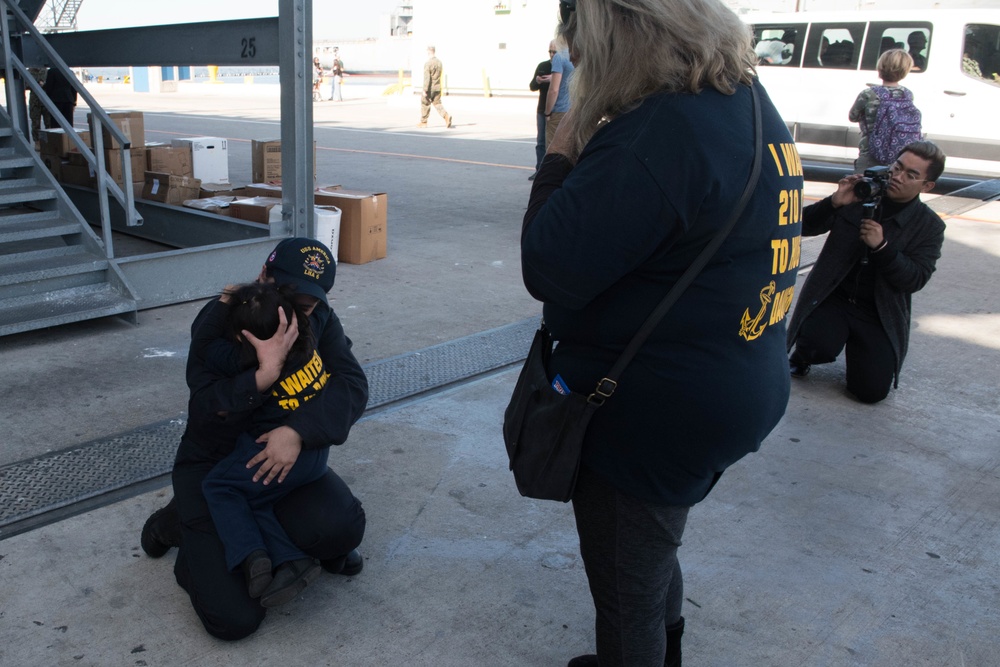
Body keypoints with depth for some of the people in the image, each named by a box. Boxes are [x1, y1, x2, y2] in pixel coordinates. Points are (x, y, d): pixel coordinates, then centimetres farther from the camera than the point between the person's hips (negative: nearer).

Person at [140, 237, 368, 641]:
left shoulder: (319, 320, -7)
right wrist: (266, 372, -41)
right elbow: (205, 408, -24)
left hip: (283, 454, 3)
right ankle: (178, 524, 19)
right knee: (234, 619, -11)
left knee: (343, 528, -30)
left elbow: (352, 385, -20)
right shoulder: (220, 318, -18)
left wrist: (297, 431, -36)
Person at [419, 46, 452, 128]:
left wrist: (425, 90, -18)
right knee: (437, 103, 10)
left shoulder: (427, 64, -17)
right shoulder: (439, 63, 7)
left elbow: (426, 78, -20)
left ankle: (423, 122, 16)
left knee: (425, 104, 7)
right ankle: (446, 115, -13)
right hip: (438, 87, 6)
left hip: (430, 88, -6)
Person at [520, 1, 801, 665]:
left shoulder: (657, 133, -29)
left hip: (652, 418, -10)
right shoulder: (756, 107, 3)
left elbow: (549, 269, -26)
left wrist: (561, 158, -13)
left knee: (628, 591, 14)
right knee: (655, 552, 32)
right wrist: (592, 159, 1)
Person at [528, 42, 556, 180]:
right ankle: (539, 170, 13)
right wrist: (537, 81, -13)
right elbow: (532, 87, 11)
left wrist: (554, 79, -30)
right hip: (542, 110, 5)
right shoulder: (542, 66, 10)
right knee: (541, 141, 8)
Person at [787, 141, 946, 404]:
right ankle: (802, 355, 7)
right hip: (833, 297, -1)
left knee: (872, 391, -13)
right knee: (817, 346, -32)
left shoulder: (929, 226, 1)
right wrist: (835, 203, -22)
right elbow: (805, 226, -3)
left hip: (878, 314, 1)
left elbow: (915, 280, -9)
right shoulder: (858, 197, 0)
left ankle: (857, 348, 21)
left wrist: (881, 246, -24)